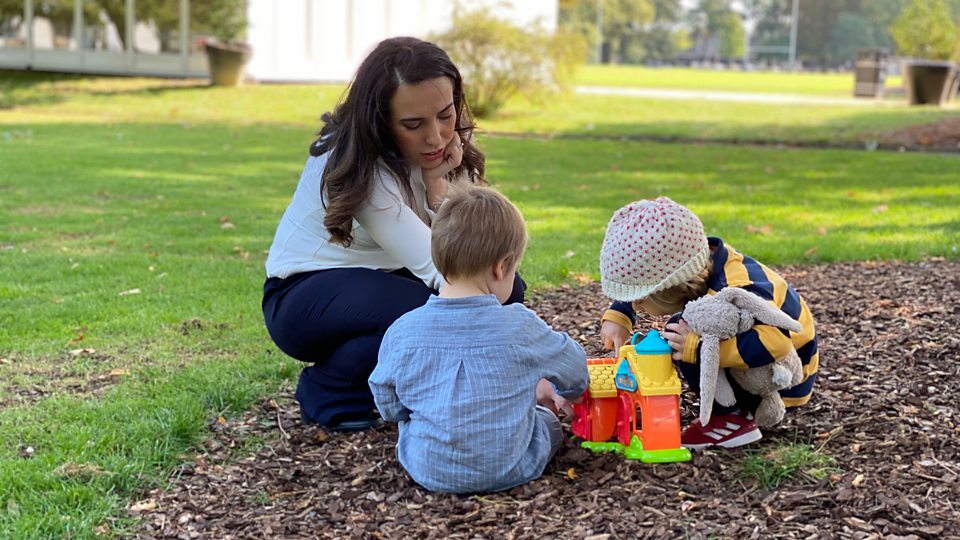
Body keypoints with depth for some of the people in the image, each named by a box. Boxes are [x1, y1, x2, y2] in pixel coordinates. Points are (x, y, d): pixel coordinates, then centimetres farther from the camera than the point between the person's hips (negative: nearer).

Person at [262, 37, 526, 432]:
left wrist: (439, 181, -25)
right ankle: (328, 391, -9)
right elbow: (446, 274, -35)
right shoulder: (360, 169, -28)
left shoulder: (445, 150, -8)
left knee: (504, 288, -12)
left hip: (380, 282, 7)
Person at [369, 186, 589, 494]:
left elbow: (388, 406, 2)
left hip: (427, 472, 2)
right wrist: (549, 389, 29)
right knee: (547, 419, 26)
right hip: (509, 470, -1)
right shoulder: (519, 326, -14)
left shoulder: (402, 332, -11)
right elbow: (574, 370, 4)